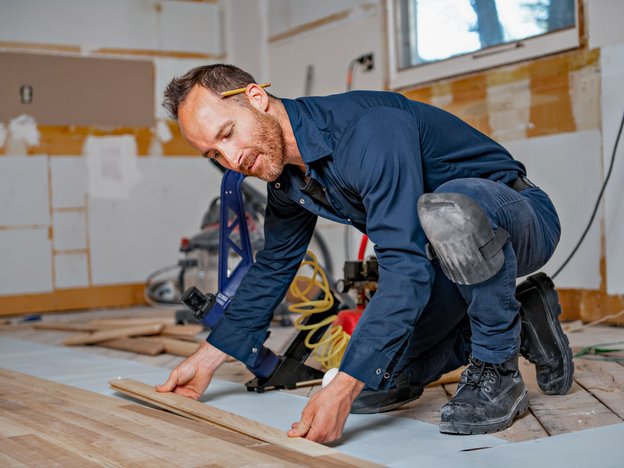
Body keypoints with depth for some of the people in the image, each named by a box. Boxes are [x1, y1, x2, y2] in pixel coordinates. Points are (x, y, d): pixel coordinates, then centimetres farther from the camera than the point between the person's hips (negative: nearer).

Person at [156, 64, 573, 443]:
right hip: (450, 255, 8)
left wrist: (343, 387, -43)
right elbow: (274, 266, 12)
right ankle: (515, 326, 14)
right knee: (372, 388, -2)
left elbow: (407, 269, -39)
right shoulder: (285, 176, -3)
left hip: (517, 217, -8)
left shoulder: (369, 130, -32)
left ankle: (498, 371, -19)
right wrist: (207, 359, 11)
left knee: (446, 210, -43)